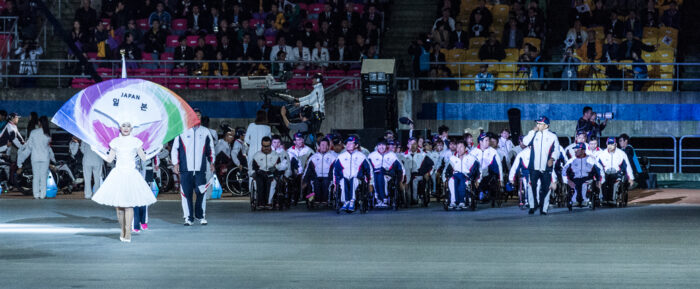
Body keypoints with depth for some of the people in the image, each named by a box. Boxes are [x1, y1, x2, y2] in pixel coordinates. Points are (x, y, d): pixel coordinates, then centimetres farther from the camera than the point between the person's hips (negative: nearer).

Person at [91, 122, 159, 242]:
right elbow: (109, 159, 13)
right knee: (119, 205, 0)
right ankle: (123, 231, 14)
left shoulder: (136, 141, 6)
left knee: (129, 205, -10)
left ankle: (128, 232, -8)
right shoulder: (115, 142, 9)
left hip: (131, 174, -2)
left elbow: (143, 157, 11)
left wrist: (156, 152, 12)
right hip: (118, 174, 2)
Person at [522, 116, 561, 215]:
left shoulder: (552, 136, 7)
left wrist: (552, 159, -13)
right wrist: (533, 131, -1)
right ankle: (533, 206, 5)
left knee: (545, 189, 2)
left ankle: (543, 209, 9)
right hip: (534, 167, 1)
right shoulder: (534, 134, 12)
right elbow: (525, 142, -1)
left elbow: (556, 150, 5)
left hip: (546, 168, -1)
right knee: (532, 186, -6)